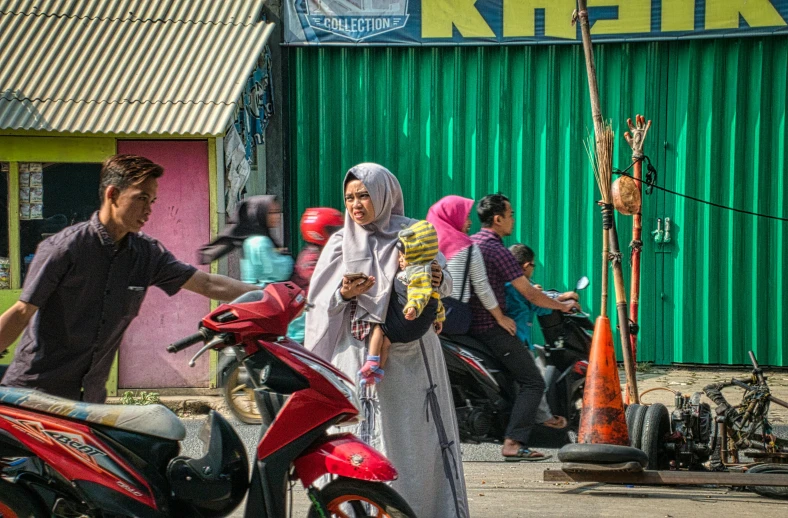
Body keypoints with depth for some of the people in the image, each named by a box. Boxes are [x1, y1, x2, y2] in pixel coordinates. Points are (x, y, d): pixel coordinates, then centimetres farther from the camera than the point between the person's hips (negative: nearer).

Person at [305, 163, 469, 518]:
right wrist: (344, 295, -14)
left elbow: (446, 287, 9)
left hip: (410, 355, 0)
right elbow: (320, 304, 6)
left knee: (416, 433, -2)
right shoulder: (341, 243, 7)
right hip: (358, 354, 0)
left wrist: (438, 281, -13)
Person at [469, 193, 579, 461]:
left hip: (470, 324, 10)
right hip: (493, 327, -10)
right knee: (533, 383, -9)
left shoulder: (468, 243, 10)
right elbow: (529, 294, -17)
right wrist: (562, 305, -3)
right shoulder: (498, 251, -17)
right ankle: (514, 443, -20)